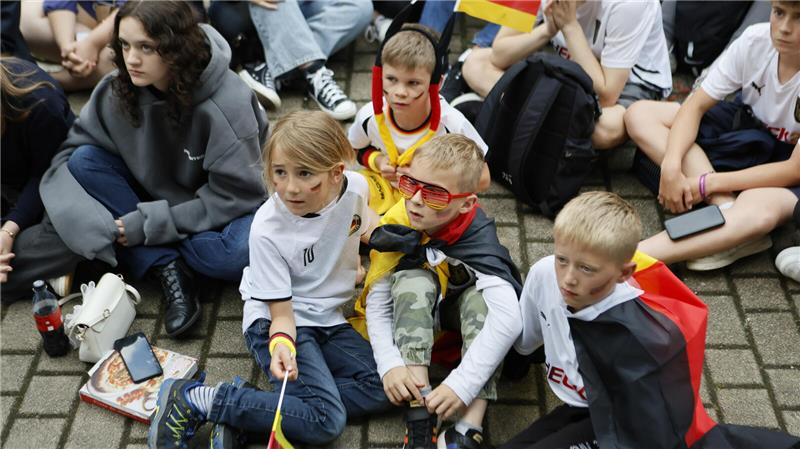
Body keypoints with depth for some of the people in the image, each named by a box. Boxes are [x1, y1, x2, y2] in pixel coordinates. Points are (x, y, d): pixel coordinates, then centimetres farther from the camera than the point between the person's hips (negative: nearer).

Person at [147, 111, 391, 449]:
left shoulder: (355, 186, -11)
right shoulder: (268, 229, -24)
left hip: (326, 318, 7)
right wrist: (281, 345, -39)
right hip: (273, 319, -6)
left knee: (384, 388, -12)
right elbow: (282, 313, -19)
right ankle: (195, 400, -14)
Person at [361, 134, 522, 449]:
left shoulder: (477, 236, -32)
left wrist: (462, 385, -50)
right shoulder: (396, 227, -23)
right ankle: (419, 420, -36)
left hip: (468, 309, -2)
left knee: (479, 295, -35)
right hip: (415, 307, 2)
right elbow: (377, 302, -21)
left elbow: (509, 319, -43)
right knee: (412, 279, -31)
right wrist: (389, 364, -38)